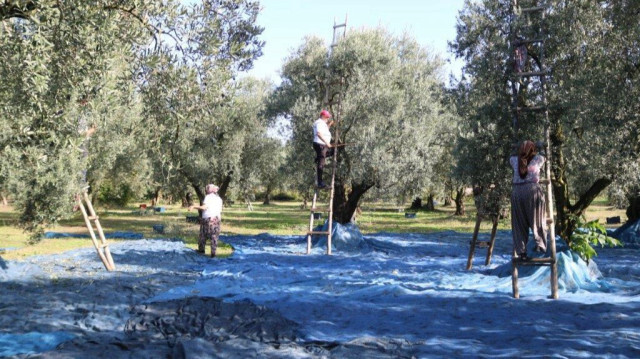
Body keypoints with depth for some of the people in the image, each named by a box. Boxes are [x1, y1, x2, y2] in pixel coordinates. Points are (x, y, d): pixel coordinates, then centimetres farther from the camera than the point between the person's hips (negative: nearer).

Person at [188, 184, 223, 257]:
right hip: (216, 218, 4)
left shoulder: (208, 197, -5)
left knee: (203, 235, 13)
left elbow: (204, 207, -18)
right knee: (214, 236, 3)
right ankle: (213, 252, -5)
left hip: (207, 218, -4)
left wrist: (194, 207, -18)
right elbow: (220, 211, 11)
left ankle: (201, 249, 25)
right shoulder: (219, 199, 11)